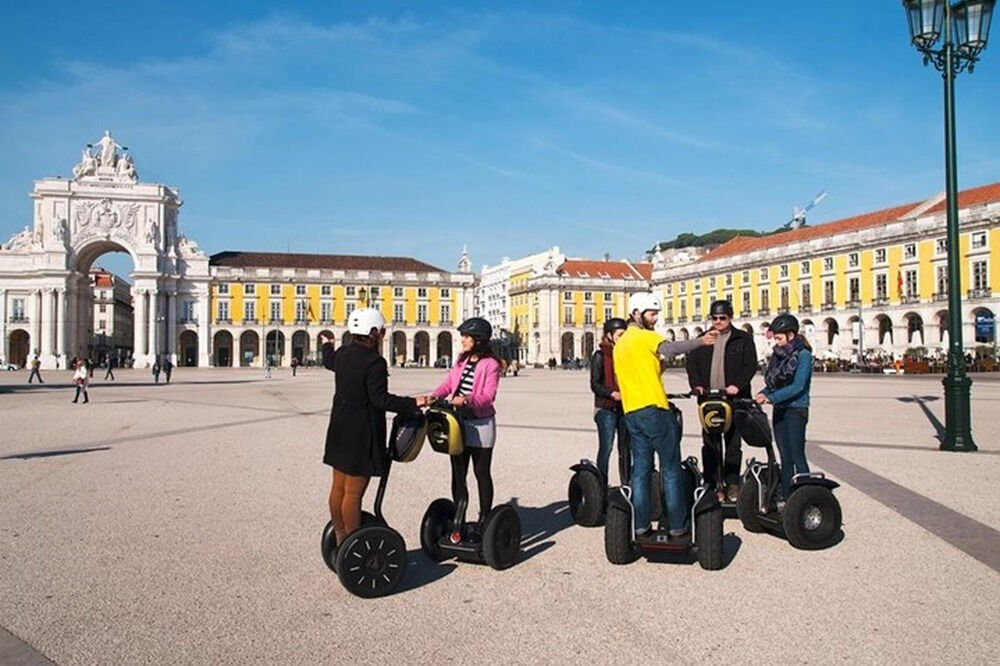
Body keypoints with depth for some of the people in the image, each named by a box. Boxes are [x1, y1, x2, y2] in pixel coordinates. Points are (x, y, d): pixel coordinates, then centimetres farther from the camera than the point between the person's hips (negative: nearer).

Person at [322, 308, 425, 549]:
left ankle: (340, 539, 28)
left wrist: (327, 346, 53)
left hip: (340, 430, 9)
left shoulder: (342, 354, 7)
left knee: (338, 488, 15)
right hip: (361, 434, -9)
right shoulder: (374, 362, -19)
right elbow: (380, 399, -25)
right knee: (354, 493, -2)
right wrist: (413, 403, -27)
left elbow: (329, 362, 31)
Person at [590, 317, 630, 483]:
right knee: (606, 447, -7)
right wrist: (613, 393, -25)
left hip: (625, 407, 5)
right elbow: (595, 385, -9)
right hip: (606, 408, -5)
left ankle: (626, 483, 16)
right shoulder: (600, 356, -2)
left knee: (625, 448, 9)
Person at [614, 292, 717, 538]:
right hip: (654, 409, -8)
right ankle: (677, 524, 5)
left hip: (631, 412, 8)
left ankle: (640, 523, 11)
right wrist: (701, 341, -40)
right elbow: (670, 348, -29)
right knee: (671, 469, 1)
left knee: (640, 469, 10)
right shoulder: (645, 337, -8)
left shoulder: (619, 344, 18)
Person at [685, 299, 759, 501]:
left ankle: (732, 484, 13)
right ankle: (712, 485, 9)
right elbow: (691, 362, 7)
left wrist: (737, 385, -16)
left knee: (733, 443, 4)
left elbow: (751, 365, -1)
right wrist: (696, 384, -9)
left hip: (734, 399, -2)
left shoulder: (743, 339, 6)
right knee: (709, 444, 2)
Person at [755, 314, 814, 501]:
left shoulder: (803, 355, -10)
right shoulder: (779, 354, 11)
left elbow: (798, 386, -19)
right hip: (779, 411, 7)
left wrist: (771, 398, -25)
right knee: (785, 458, 11)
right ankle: (786, 499, 17)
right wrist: (762, 394, -6)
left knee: (797, 457, -5)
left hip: (796, 410, -7)